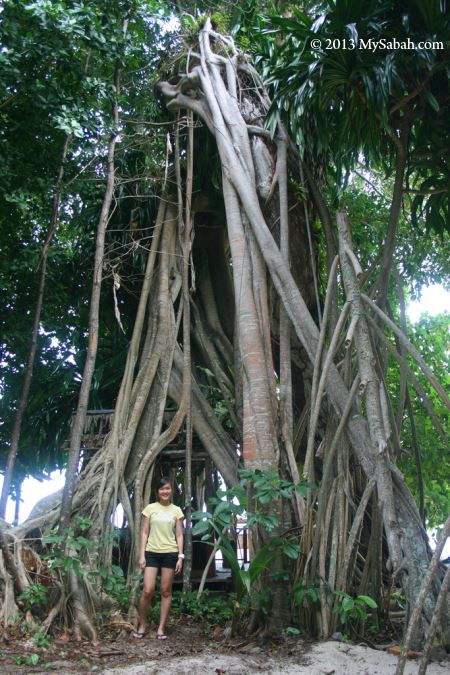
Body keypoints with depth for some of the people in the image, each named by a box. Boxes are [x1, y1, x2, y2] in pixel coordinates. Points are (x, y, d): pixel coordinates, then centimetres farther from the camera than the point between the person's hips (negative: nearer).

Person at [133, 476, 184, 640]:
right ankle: (142, 625, 13)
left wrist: (180, 556, -3)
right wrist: (142, 555, -3)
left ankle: (161, 628, 13)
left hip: (170, 553, 1)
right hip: (152, 552, 0)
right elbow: (144, 533, 4)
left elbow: (179, 535, 5)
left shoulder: (176, 510, 5)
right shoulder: (150, 508, 3)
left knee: (166, 591, 4)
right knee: (148, 590, -7)